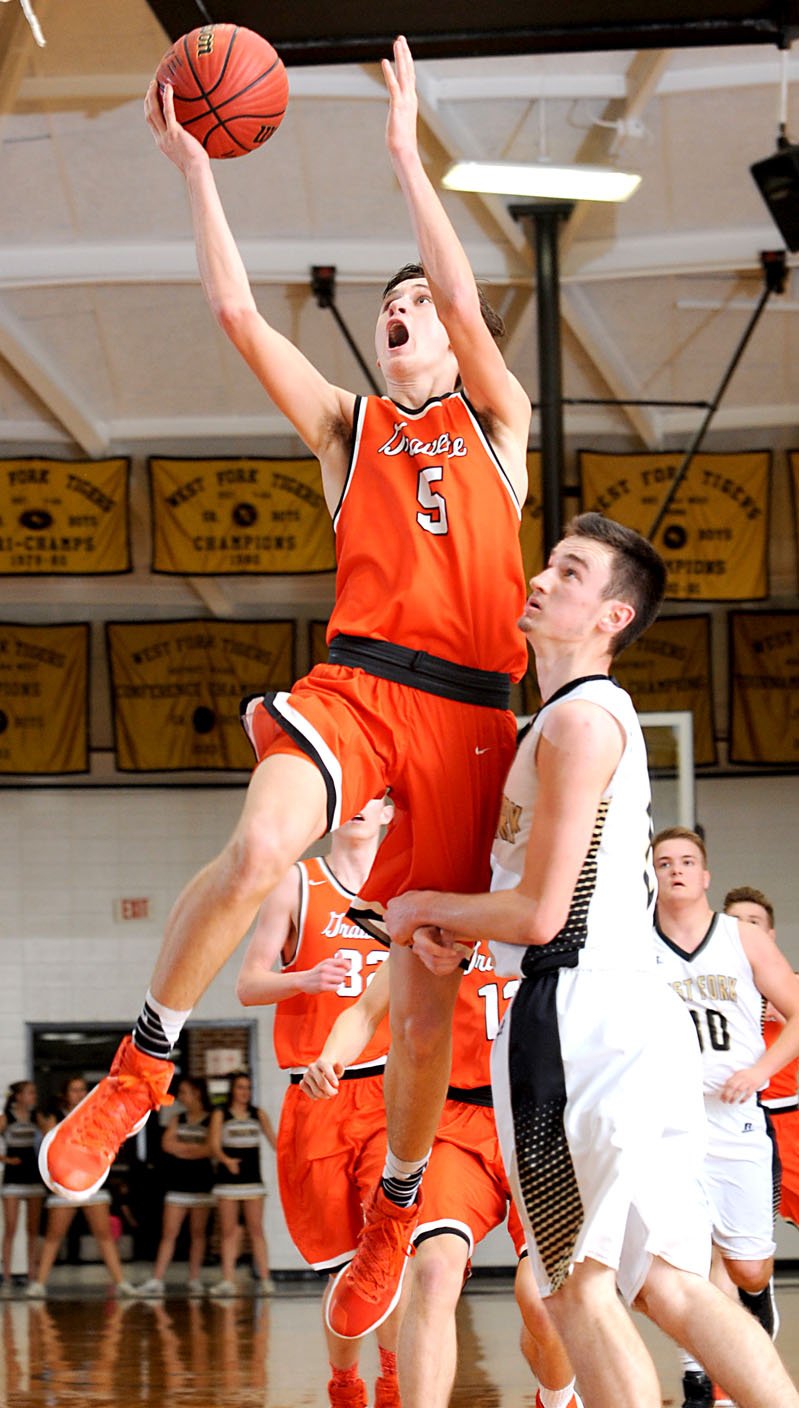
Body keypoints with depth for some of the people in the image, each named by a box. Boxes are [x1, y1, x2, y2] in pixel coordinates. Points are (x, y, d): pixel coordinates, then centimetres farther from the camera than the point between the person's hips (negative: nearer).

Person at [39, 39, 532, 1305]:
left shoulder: (496, 424, 15)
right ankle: (142, 1065, -13)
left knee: (430, 988, 3)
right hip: (353, 684, 0)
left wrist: (406, 151, -1)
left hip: (467, 714, 0)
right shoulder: (347, 429, 19)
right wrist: (193, 165, 7)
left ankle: (396, 1212, 23)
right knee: (259, 849, -32)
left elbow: (469, 303, -2)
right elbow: (239, 313, 9)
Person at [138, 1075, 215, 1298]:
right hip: (177, 1184, 2)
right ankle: (156, 1281, -11)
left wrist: (181, 1148, -9)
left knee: (197, 1233, 5)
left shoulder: (211, 1121, 0)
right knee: (169, 1233, -5)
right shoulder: (177, 1120, 12)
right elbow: (167, 1144, -2)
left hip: (201, 1184, -2)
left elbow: (209, 1149, -13)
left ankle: (195, 1280, 12)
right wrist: (195, 1147, -10)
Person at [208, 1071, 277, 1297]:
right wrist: (226, 1160, -26)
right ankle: (228, 1281, 0)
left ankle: (264, 1278, -3)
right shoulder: (220, 1116, 2)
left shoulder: (258, 1115, 9)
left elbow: (274, 1141, 10)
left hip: (252, 1180, 1)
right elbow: (214, 1146, -7)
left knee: (256, 1230, -2)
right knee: (228, 1232, -1)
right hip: (227, 1181, -1)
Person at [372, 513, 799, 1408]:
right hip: (626, 1011, 10)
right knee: (663, 1283, 9)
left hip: (580, 1021, -10)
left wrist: (428, 907, 2)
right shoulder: (589, 718, 22)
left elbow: (539, 913, -15)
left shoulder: (580, 718, -11)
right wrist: (454, 922, 13)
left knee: (579, 1285, -7)